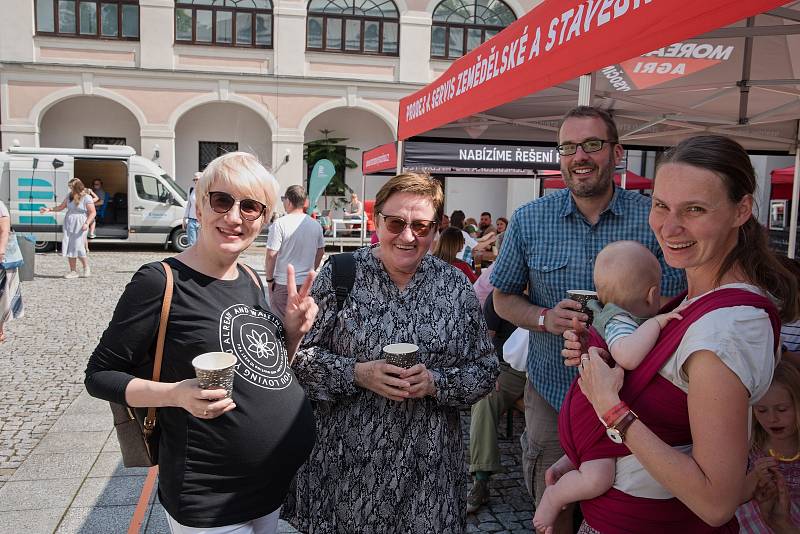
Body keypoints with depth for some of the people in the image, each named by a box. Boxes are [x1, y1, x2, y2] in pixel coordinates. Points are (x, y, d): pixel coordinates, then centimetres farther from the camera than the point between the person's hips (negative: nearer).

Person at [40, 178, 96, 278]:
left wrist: (87, 223, -20)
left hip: (80, 226, -6)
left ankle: (87, 268, 9)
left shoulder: (86, 198, -8)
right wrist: (49, 209, 11)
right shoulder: (69, 196, 11)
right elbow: (61, 207, 22)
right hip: (68, 224, 6)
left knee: (78, 247, -10)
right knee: (69, 248, 2)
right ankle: (73, 271, 9)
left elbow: (93, 212, -9)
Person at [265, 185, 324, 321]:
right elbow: (321, 251, 14)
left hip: (283, 284, -5)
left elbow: (271, 255, -15)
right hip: (308, 283, 5)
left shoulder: (280, 224, -13)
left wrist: (269, 279, -4)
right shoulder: (315, 225, 4)